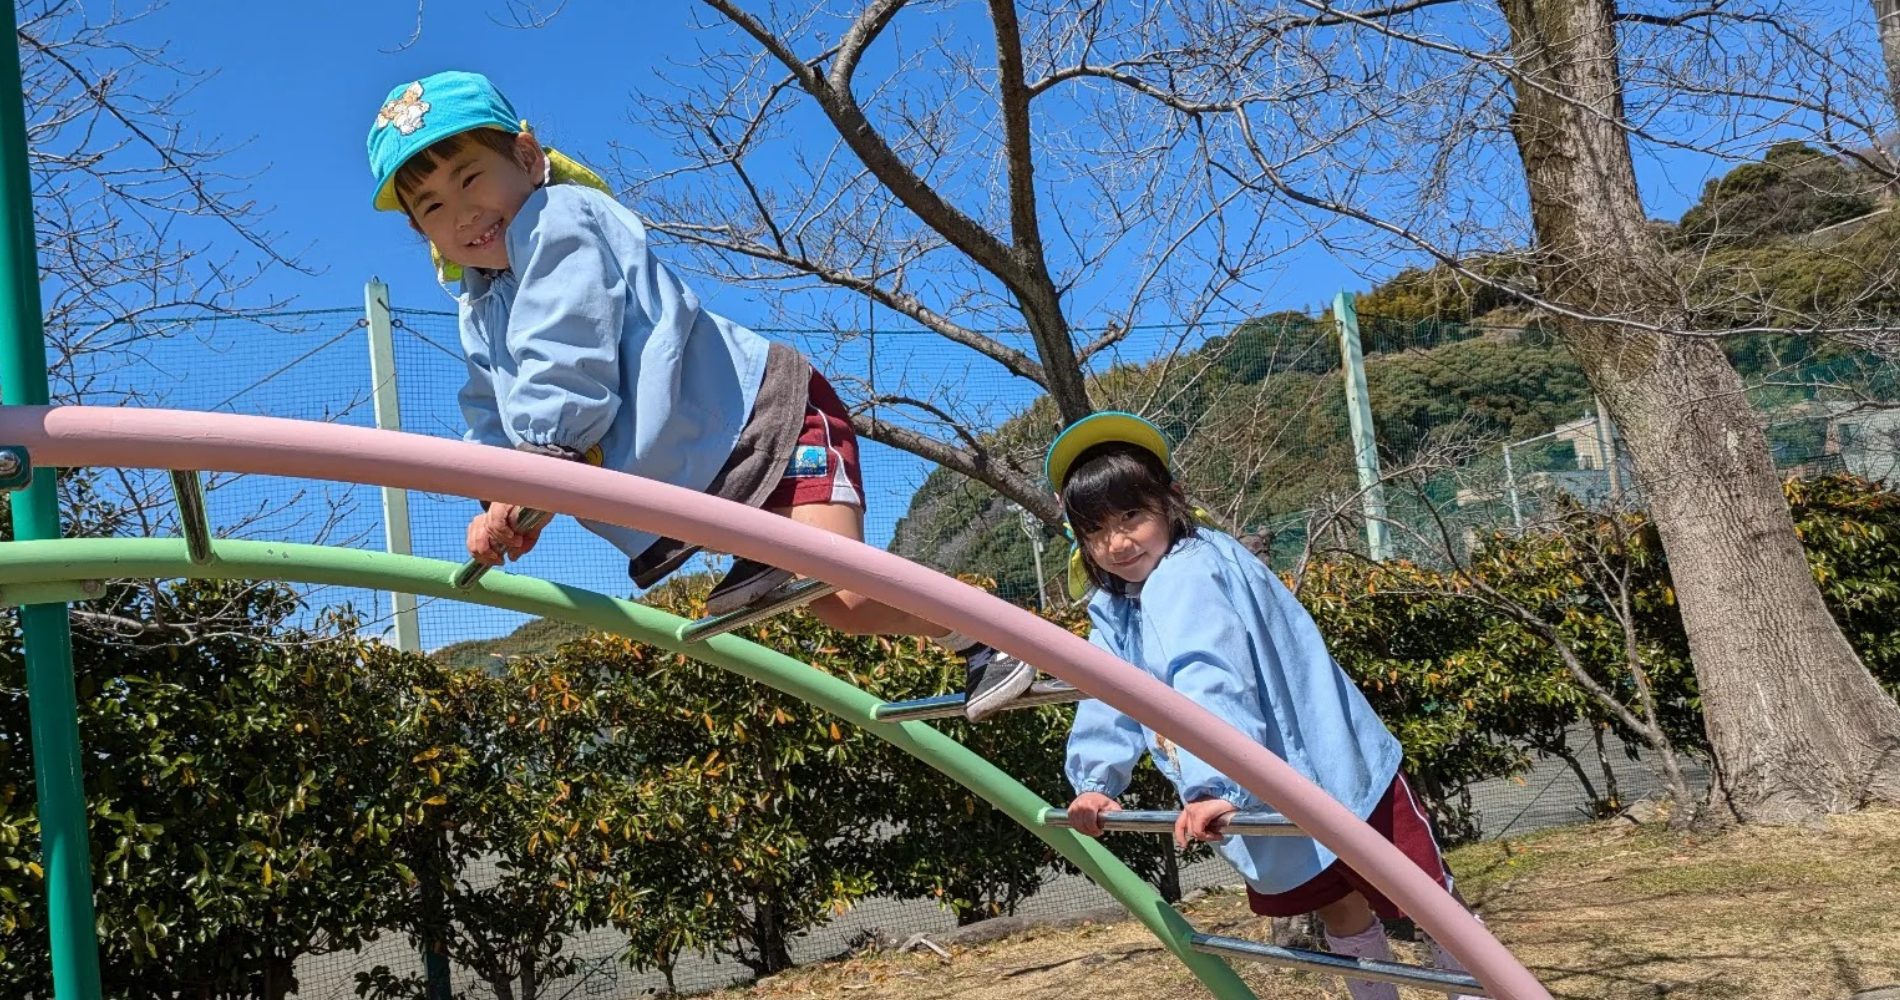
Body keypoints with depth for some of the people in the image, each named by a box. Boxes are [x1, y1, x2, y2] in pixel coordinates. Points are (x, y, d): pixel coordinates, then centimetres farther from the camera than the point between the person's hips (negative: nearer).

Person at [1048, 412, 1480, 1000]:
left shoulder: (1190, 573, -26)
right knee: (1339, 911, 23)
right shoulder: (1112, 611, 4)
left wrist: (1218, 786, -49)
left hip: (1333, 772, -8)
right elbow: (1111, 701, -4)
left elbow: (1210, 685, -39)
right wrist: (1096, 781, -19)